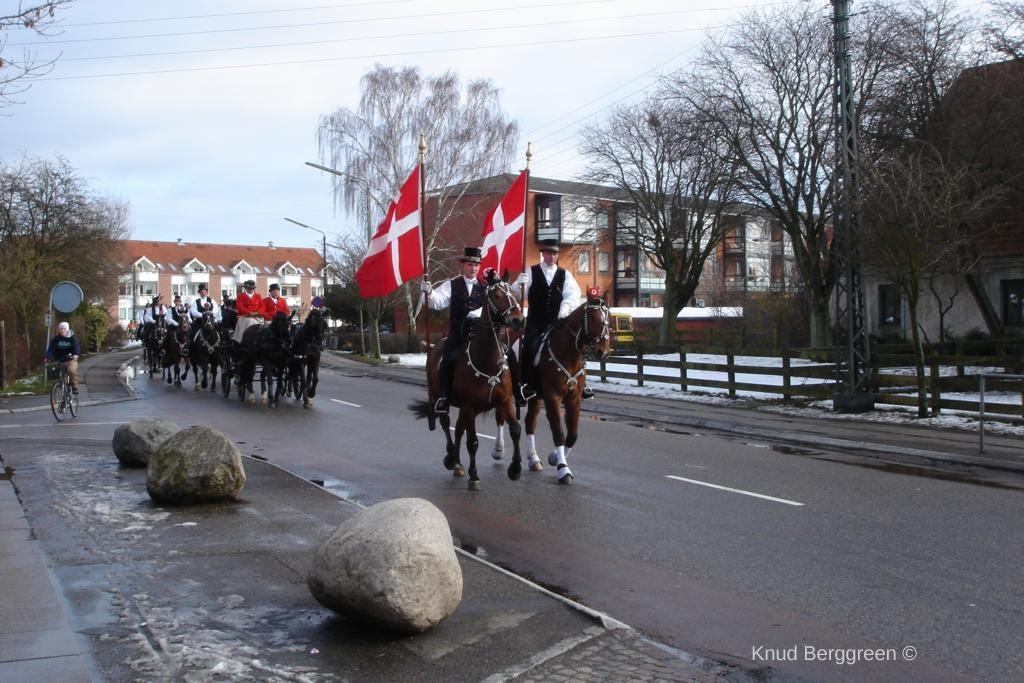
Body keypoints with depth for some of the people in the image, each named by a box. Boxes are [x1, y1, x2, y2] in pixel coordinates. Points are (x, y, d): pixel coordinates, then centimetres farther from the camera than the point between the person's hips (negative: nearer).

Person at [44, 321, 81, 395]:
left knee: (72, 370, -31)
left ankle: (75, 386, -16)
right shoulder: (55, 340, 6)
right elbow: (50, 349, -4)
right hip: (59, 361, 3)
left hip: (71, 360, -3)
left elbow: (76, 347, -15)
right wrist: (48, 357, -24)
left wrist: (76, 354, -38)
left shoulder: (72, 338, 0)